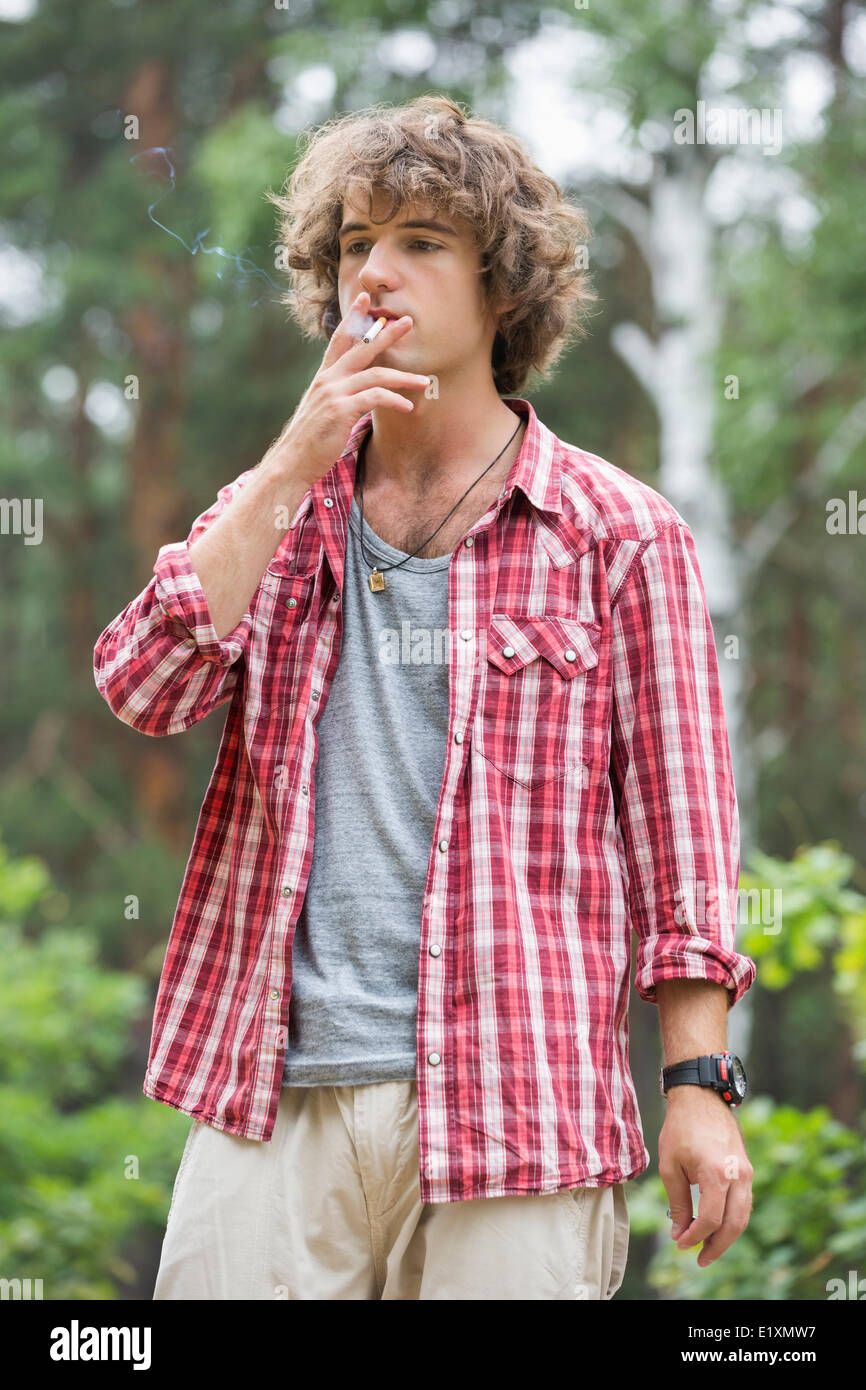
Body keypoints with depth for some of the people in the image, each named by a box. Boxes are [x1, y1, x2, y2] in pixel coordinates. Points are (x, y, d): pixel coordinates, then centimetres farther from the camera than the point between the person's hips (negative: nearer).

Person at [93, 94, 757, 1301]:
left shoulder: (619, 536, 3)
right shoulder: (273, 509, 15)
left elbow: (678, 831, 1)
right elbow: (143, 691, -1)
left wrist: (702, 1086, -5)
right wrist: (295, 466, -6)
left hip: (513, 1108, -3)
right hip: (272, 1095, 3)